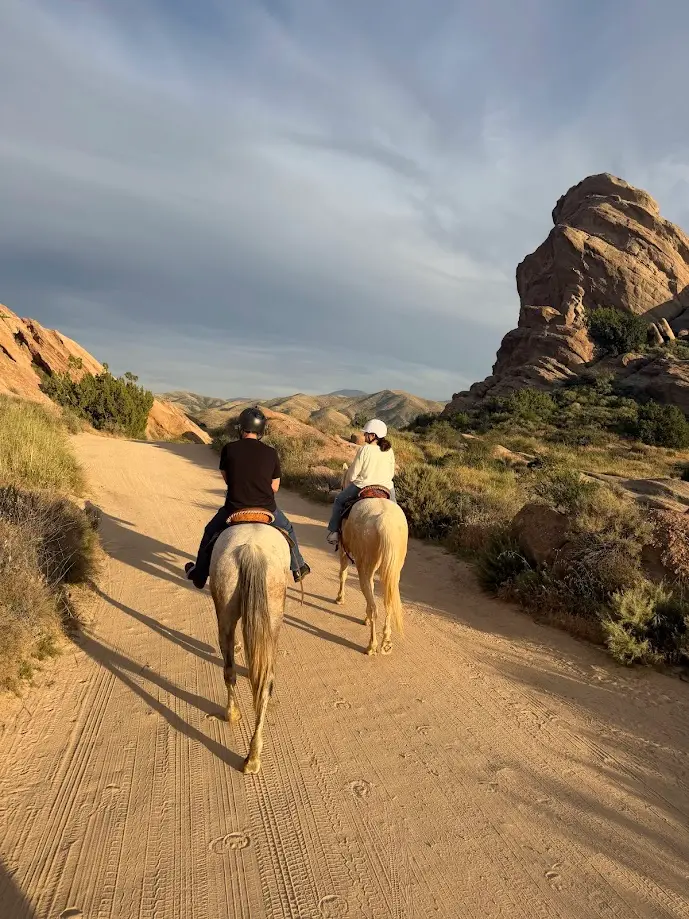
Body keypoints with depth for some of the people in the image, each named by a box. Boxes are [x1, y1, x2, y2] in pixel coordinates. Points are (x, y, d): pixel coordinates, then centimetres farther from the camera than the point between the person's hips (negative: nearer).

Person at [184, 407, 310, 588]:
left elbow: (227, 479, 6)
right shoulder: (271, 453, -6)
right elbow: (275, 487, 1)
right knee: (287, 530, 30)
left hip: (234, 509, 0)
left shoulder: (229, 449, -8)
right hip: (267, 509, 1)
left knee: (210, 532, 28)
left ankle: (199, 575, 38)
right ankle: (298, 568, 40)